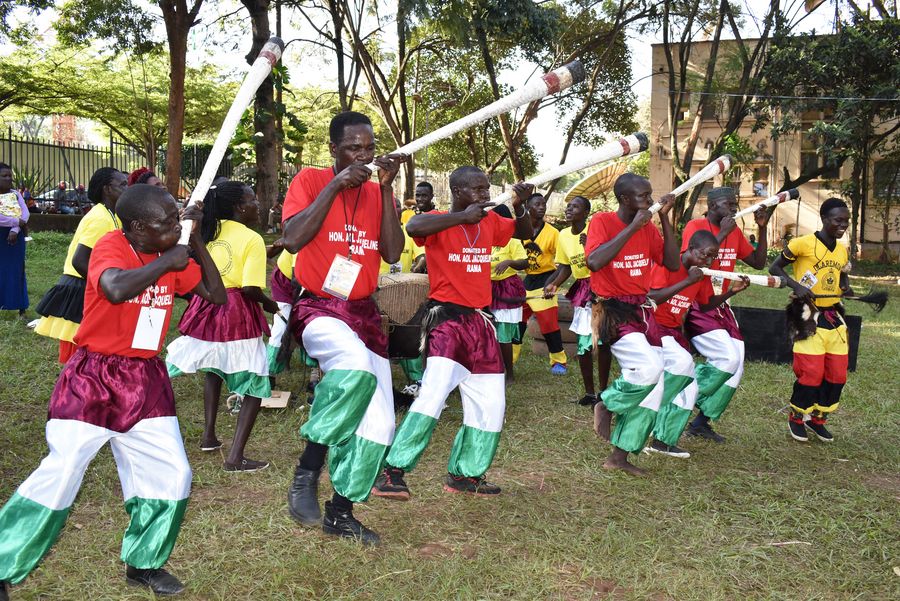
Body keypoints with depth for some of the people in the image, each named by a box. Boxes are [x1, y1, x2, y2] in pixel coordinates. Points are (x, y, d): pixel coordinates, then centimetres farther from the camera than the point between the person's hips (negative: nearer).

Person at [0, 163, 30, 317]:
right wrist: (17, 221, -15)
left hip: (15, 236, 3)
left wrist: (15, 230, -14)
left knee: (17, 271, 5)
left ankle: (21, 308, 10)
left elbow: (25, 214, -1)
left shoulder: (16, 194, 7)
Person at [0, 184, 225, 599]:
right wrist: (165, 263, -26)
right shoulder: (110, 246, -17)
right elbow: (116, 289, -38)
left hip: (146, 379, 6)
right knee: (60, 476, -7)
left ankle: (143, 564, 23)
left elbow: (215, 295, 5)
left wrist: (196, 243, -3)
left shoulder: (173, 256, 3)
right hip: (93, 376, -6)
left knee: (173, 475, 3)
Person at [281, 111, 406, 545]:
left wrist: (386, 188, -6)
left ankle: (341, 512, 23)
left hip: (364, 313, 6)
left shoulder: (377, 191, 11)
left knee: (378, 425, 4)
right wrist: (335, 185, -15)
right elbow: (292, 239, -17)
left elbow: (392, 253, -2)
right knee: (357, 366, -39)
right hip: (319, 309, -6)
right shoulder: (310, 180, -1)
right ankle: (307, 472, -23)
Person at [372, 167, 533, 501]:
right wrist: (463, 216, -28)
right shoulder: (440, 223, -10)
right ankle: (392, 472, -12)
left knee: (490, 405, 10)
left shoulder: (490, 221, 9)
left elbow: (525, 234, 23)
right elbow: (414, 227, -32)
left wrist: (519, 207, 3)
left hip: (480, 322, 7)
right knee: (434, 393, -22)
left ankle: (465, 474, 26)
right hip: (447, 319, -7)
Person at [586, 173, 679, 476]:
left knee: (653, 384, 4)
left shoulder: (648, 228, 8)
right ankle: (606, 404, 5)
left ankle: (620, 456, 15)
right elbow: (594, 262, -27)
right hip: (614, 311, -7)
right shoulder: (602, 221, -10)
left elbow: (672, 263, 3)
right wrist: (633, 227, -22)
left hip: (643, 311, 7)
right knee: (649, 367, -26)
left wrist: (664, 218, -3)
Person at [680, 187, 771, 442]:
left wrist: (762, 229, 4)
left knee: (735, 367, 4)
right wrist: (722, 233, -21)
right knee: (728, 358, -20)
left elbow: (758, 262, 13)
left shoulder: (735, 232, 9)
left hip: (720, 308, 8)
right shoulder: (695, 226, -11)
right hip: (696, 308, -8)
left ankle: (701, 422, 16)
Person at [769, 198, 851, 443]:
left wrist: (846, 288, 0)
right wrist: (796, 286, -20)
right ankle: (796, 418, 15)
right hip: (809, 316, -6)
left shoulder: (843, 250, 10)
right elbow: (775, 268, -5)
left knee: (837, 374, 6)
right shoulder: (803, 243, -10)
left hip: (835, 317, 7)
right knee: (811, 373, -8)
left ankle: (818, 418, 25)